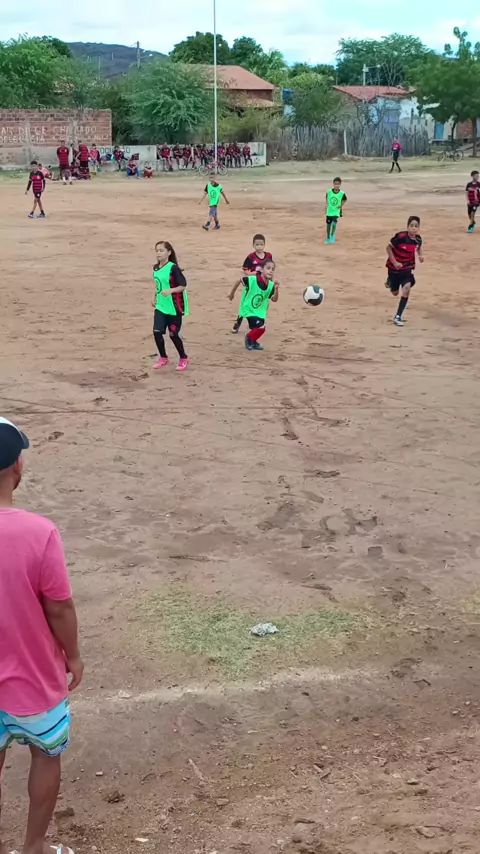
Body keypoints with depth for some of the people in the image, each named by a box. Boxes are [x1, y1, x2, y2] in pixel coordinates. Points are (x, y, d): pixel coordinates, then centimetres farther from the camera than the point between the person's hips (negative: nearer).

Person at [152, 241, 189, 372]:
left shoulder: (173, 268, -16)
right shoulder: (156, 268, 5)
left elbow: (183, 286, -19)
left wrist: (170, 291, -33)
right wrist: (155, 298, 12)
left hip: (175, 307, -6)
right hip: (161, 306, 6)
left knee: (173, 334, 0)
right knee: (157, 332, -3)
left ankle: (184, 359, 22)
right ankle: (163, 358, 18)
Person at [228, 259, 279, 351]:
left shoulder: (271, 285, -13)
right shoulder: (251, 280, -26)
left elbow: (274, 300, -11)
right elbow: (239, 281, -11)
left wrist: (276, 289, -29)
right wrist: (232, 293, 1)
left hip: (260, 311, 6)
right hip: (248, 309, -6)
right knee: (260, 327, -18)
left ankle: (253, 342, 47)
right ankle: (249, 338, 10)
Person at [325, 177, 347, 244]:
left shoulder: (342, 193, -15)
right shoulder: (329, 192, -11)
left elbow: (345, 200, 5)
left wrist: (341, 205, -8)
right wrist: (327, 204, 2)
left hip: (337, 211, -2)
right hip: (329, 211, 2)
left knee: (334, 223, -20)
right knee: (328, 224, 10)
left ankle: (332, 235, 5)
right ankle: (328, 238, 27)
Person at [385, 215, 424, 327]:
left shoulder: (418, 239, -11)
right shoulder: (401, 236, -27)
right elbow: (388, 247, -16)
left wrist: (421, 255, -7)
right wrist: (394, 262, -22)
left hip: (407, 268, 2)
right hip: (394, 268, -2)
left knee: (407, 288, -23)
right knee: (395, 293, 15)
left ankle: (398, 317, -13)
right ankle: (390, 281, 55)